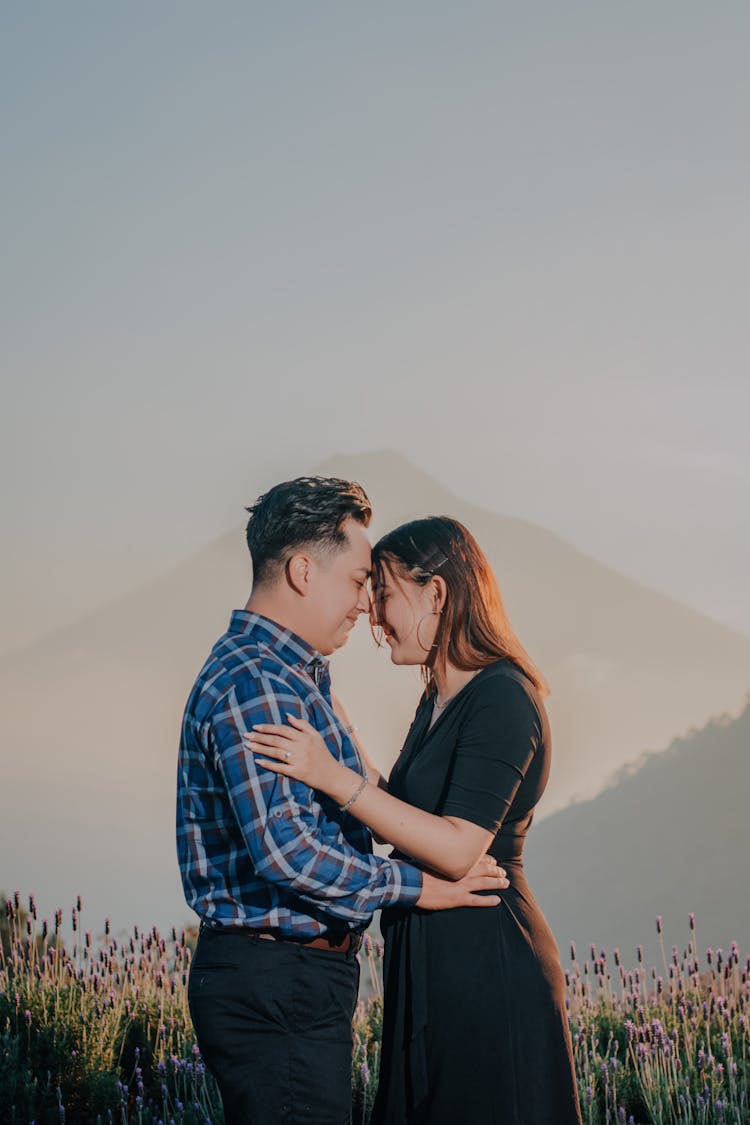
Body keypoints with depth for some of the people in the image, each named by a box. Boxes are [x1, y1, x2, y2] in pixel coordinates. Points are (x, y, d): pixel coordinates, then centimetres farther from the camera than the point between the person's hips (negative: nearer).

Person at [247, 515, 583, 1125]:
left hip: (487, 969, -10)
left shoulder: (503, 698, -17)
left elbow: (458, 850, -24)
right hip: (428, 966, 10)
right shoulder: (440, 699, 13)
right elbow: (405, 814, 14)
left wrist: (334, 776, -26)